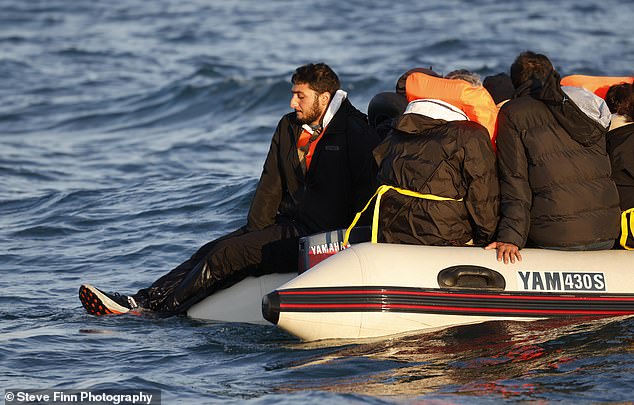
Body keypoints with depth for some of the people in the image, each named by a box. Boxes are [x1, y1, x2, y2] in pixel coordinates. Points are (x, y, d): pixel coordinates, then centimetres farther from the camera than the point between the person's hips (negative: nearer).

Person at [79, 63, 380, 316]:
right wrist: (255, 233, 1)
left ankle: (159, 306, -20)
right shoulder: (288, 128, 13)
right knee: (212, 250, -9)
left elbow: (369, 191, -11)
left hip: (319, 236, -8)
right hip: (286, 225, 8)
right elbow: (271, 187, 11)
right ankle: (144, 298, -16)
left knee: (228, 254, -20)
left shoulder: (356, 133, -8)